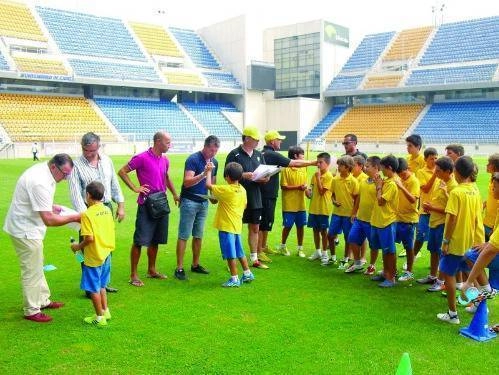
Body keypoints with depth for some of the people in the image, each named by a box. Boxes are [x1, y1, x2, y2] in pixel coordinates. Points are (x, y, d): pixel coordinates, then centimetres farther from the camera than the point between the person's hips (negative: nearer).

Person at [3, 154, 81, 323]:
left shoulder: (43, 170, 1)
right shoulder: (40, 182, -30)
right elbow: (49, 220, -31)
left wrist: (51, 206, 4)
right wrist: (74, 218, -23)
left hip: (28, 228, 10)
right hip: (25, 231, -10)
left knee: (36, 267, 21)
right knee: (32, 271, 1)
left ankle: (43, 300, 35)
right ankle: (31, 311, 15)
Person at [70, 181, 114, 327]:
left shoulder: (87, 214, -18)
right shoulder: (107, 210, 2)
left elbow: (89, 238, -23)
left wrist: (78, 246, -6)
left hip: (94, 257, -7)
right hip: (106, 254, 7)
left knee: (94, 288, 7)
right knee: (101, 285, 22)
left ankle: (99, 317, 15)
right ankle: (105, 311, 32)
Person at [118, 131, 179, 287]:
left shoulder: (165, 160, 9)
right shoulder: (142, 158, -11)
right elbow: (122, 171, -7)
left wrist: (175, 194, 23)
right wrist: (135, 188, -11)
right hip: (146, 204, -7)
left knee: (155, 240, 15)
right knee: (140, 240, -3)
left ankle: (151, 270, 29)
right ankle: (133, 275, 6)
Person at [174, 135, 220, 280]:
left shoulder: (214, 162, 9)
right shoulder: (193, 159, -14)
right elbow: (187, 182, -22)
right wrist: (203, 174, -33)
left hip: (203, 202, 7)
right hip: (189, 201, -7)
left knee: (198, 236, 13)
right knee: (184, 236, -3)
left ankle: (195, 265, 24)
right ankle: (179, 268, 0)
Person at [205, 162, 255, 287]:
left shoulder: (226, 190, -19)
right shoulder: (242, 190, 3)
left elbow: (208, 185, -17)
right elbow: (244, 205, 14)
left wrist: (209, 171, -6)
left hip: (226, 226, -8)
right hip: (237, 226, 8)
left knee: (230, 254, 0)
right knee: (239, 251, 19)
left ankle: (234, 279, 6)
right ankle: (247, 274, 27)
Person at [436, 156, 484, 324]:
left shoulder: (456, 192, -18)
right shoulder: (475, 191, 4)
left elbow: (451, 218, -19)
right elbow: (477, 216, 11)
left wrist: (445, 240, -13)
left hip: (456, 241, -7)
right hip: (471, 241, 7)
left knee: (448, 274, 3)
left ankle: (452, 314, 6)